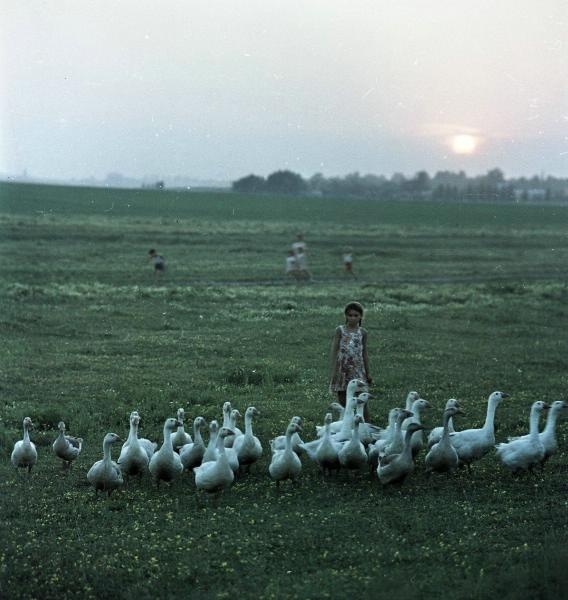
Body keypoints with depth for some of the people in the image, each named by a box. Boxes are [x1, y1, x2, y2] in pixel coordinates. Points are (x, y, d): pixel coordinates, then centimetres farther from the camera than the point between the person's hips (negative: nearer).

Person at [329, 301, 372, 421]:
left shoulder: (362, 332, 7)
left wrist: (367, 373, 12)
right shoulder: (340, 330, 2)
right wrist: (333, 371, -8)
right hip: (342, 370, 0)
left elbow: (364, 353, 12)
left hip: (357, 370, 1)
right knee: (342, 402, 4)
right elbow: (334, 350, -1)